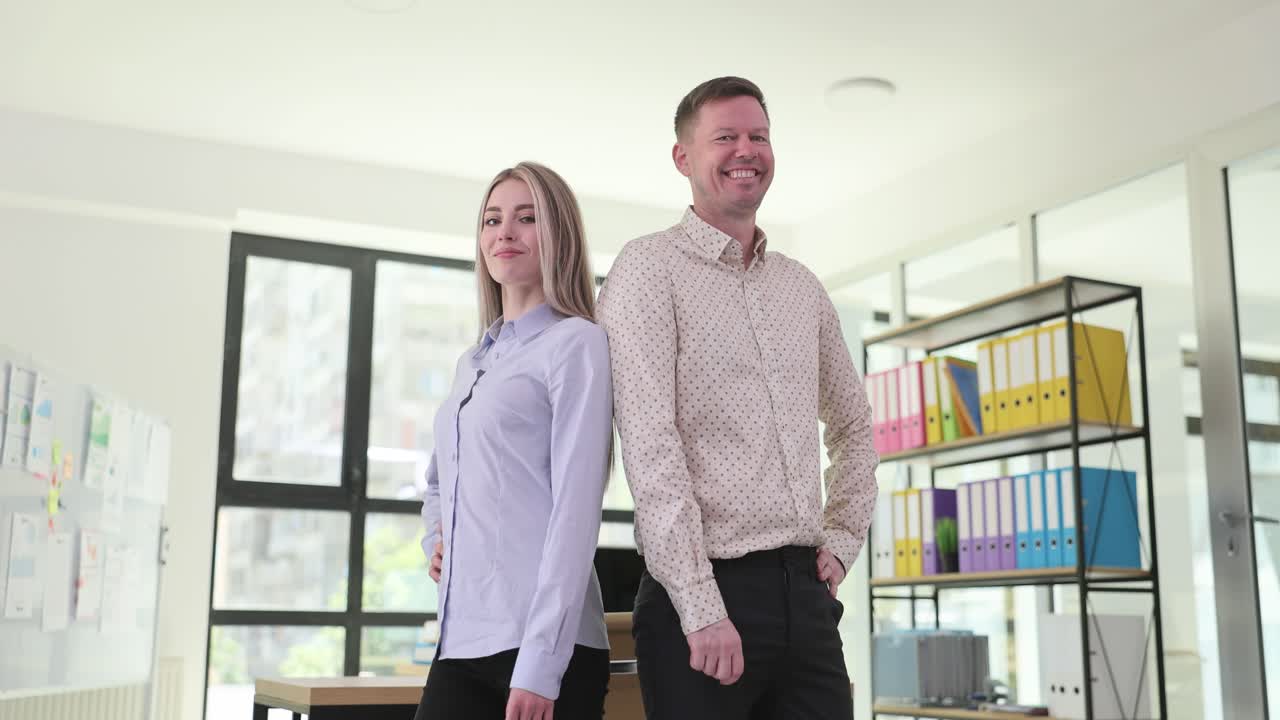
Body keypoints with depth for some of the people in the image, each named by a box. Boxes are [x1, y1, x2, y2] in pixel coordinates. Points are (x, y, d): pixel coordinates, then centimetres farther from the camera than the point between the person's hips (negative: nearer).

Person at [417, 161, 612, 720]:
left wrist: (539, 667, -15)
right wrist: (435, 540, 12)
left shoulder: (574, 342, -3)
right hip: (460, 639, 6)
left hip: (543, 649, -6)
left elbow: (575, 510, -10)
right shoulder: (471, 363, 17)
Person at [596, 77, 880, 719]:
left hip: (806, 592, 6)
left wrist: (842, 539, 13)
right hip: (704, 592, -5)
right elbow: (650, 447, -14)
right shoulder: (649, 268, -4)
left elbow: (851, 425, 27)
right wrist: (702, 609, -18)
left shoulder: (802, 287, 15)